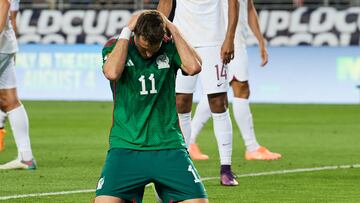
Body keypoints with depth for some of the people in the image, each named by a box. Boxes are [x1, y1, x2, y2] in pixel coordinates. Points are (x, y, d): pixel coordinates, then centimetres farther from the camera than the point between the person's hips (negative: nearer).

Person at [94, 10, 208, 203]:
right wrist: (127, 30, -13)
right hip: (126, 146, -1)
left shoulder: (170, 48, 4)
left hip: (169, 146, 1)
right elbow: (112, 73, -20)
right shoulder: (114, 47, 1)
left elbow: (194, 67, -15)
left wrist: (173, 30, -8)